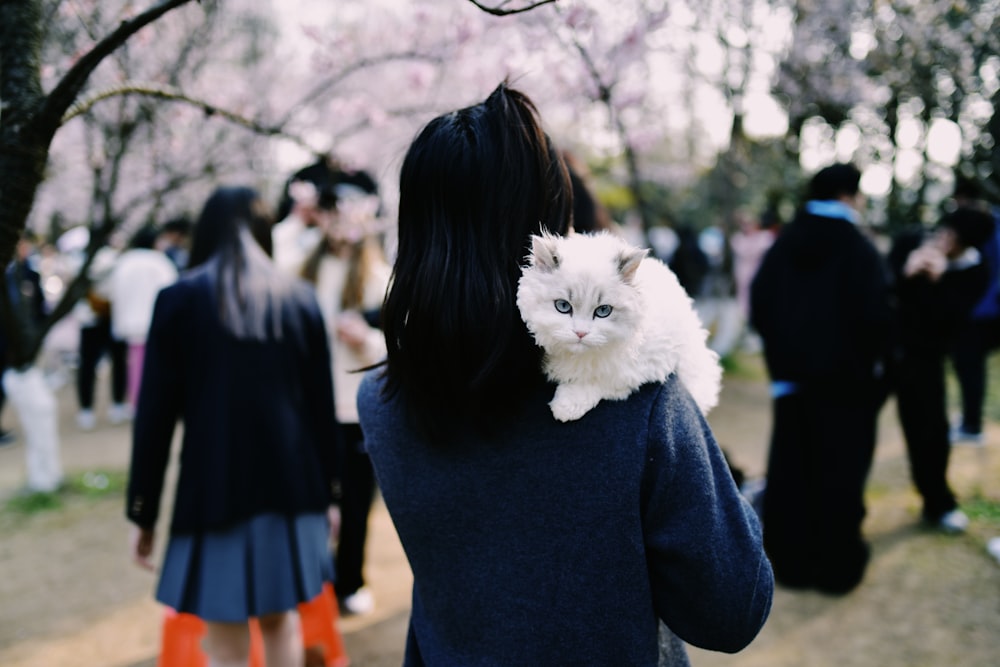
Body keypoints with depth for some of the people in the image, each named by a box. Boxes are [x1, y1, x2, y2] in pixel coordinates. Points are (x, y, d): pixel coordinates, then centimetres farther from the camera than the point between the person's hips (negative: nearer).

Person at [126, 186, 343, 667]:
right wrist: (328, 492, 14)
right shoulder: (299, 298, 2)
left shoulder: (178, 299, -4)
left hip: (214, 488, -3)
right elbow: (322, 406, 4)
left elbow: (155, 414, -4)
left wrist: (143, 511, 4)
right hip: (290, 486, 3)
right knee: (280, 618, 21)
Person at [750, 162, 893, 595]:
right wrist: (874, 360, -1)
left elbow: (758, 306, 3)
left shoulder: (782, 245, 2)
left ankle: (790, 560, 22)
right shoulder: (856, 248, -14)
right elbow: (876, 315, -19)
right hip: (845, 380, -5)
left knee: (789, 471, 12)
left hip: (791, 377, 5)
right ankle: (837, 566, 15)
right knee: (839, 473, 6)